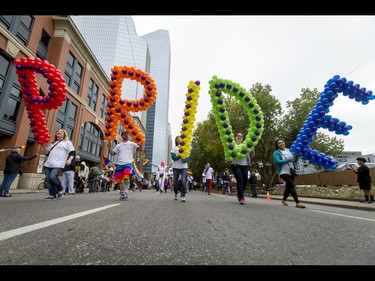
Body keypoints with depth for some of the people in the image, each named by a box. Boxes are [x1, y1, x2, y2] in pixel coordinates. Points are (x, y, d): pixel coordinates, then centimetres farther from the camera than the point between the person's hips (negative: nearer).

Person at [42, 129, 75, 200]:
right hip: (48, 164, 6)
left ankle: (60, 190, -1)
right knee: (48, 179, -2)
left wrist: (69, 159, -18)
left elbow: (73, 152, -1)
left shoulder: (67, 142, 9)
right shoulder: (53, 143, 27)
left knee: (53, 177, -23)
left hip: (58, 164, -6)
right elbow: (47, 153, 28)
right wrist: (45, 147, 10)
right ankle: (52, 195, 6)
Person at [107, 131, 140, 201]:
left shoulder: (132, 143, 13)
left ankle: (126, 192, -17)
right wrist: (109, 146, 5)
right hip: (119, 164, 4)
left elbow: (139, 148, 2)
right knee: (119, 179, 5)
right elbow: (112, 153, 17)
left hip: (128, 163, -4)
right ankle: (122, 193, 19)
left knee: (126, 177, -25)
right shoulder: (118, 145, 22)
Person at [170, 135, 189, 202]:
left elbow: (188, 158, 1)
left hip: (184, 167, 0)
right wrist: (180, 156, -25)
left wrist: (184, 160, -20)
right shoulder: (174, 148, 6)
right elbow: (173, 157, -8)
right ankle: (176, 193, 31)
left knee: (183, 181, -16)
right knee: (175, 182, 5)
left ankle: (183, 196, -8)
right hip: (176, 167, 0)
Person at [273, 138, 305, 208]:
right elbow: (278, 161, -22)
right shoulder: (276, 152, -7)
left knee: (288, 186, 16)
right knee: (292, 185, -17)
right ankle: (297, 203, -14)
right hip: (283, 172, -6)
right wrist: (289, 160, -29)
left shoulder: (289, 150, 8)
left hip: (291, 172, 6)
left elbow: (295, 160, 7)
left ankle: (284, 200, 36)